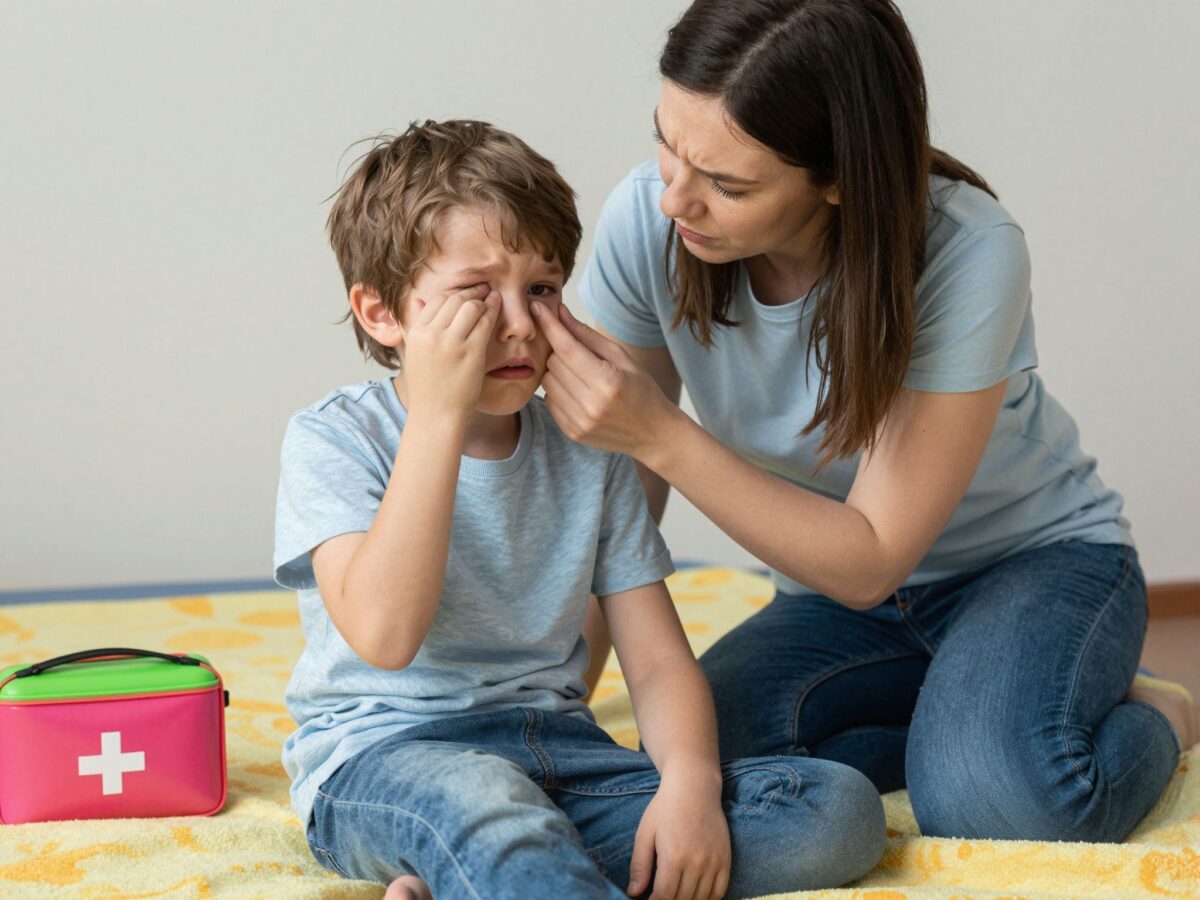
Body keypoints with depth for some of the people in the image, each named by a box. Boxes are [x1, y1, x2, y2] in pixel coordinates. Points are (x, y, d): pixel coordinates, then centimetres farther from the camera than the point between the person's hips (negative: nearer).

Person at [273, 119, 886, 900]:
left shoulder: (587, 451, 9)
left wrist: (690, 782, -18)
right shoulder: (335, 439, -4)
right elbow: (384, 635, -22)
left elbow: (659, 660, 5)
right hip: (383, 757, -6)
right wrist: (439, 413, -22)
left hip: (556, 751, 7)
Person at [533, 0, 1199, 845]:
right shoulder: (646, 221, -19)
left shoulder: (967, 253, -30)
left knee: (992, 802, -35)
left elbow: (871, 560, -26)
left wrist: (660, 434, -36)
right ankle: (970, 722, -3)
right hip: (840, 584, 4)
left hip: (1036, 561, -4)